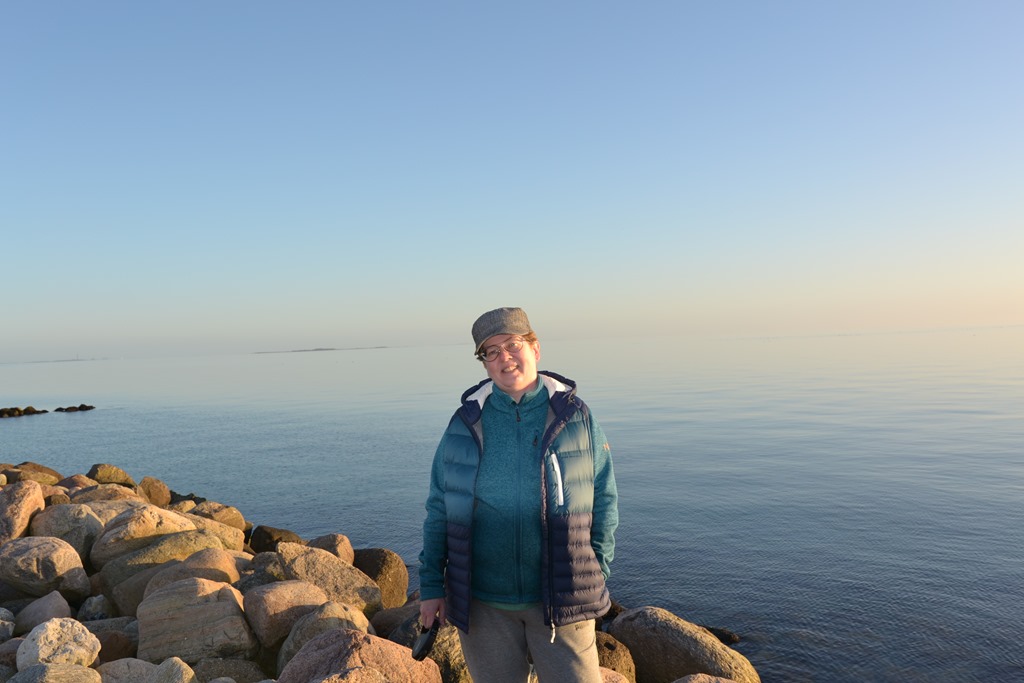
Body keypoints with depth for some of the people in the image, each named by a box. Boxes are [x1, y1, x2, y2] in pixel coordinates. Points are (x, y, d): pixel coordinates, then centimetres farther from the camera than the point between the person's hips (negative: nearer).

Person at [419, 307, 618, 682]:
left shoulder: (576, 417, -4)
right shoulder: (466, 423, -1)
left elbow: (604, 500, 2)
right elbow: (439, 507, 4)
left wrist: (595, 577, -1)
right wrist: (431, 584, 3)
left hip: (559, 600, -1)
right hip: (483, 602, 2)